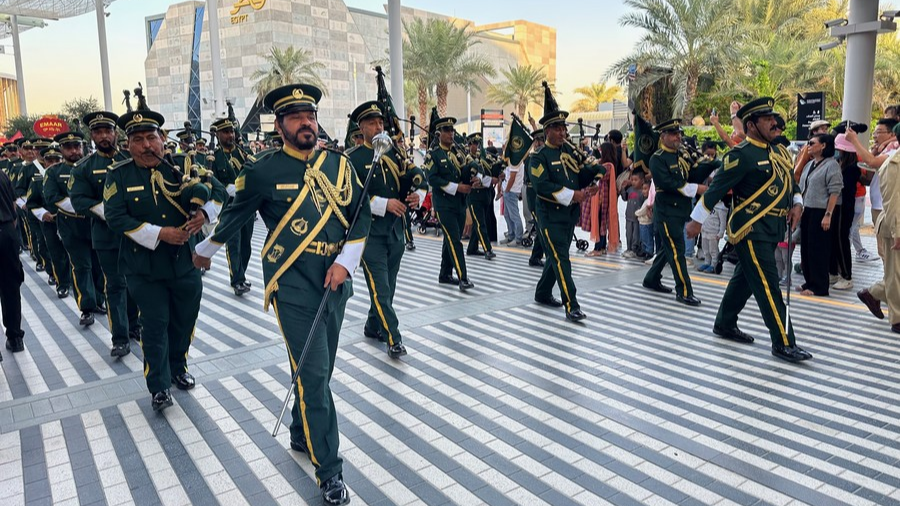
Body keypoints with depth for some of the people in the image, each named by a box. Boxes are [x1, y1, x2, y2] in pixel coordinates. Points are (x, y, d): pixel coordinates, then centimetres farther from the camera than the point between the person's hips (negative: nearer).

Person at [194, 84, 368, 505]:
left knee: (320, 370, 16)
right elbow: (233, 215, 10)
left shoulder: (339, 164, 5)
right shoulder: (262, 172, -5)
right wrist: (205, 250, 23)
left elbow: (362, 214, 5)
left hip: (336, 284, 5)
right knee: (313, 374, -6)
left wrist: (345, 262, -7)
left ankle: (301, 435, 39)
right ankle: (329, 471, 4)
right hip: (293, 286, -4)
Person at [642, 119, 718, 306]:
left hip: (680, 211, 8)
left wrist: (709, 163, -10)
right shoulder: (658, 159, -10)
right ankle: (684, 292, -4)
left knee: (669, 248, 16)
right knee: (677, 250, -8)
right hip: (666, 211, -8)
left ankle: (652, 280, 30)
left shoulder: (682, 157, 16)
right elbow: (667, 183, -22)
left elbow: (695, 174, 6)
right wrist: (695, 189, -22)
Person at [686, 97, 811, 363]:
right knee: (768, 285, -7)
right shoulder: (741, 155, -13)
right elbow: (717, 187, -15)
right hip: (750, 230, -9)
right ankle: (783, 343, -1)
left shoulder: (779, 151, 13)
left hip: (772, 229, 9)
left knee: (744, 279, 17)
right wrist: (697, 219, -16)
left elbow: (790, 181, 22)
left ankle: (725, 325, 31)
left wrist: (797, 203, 3)